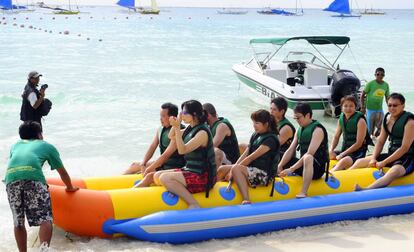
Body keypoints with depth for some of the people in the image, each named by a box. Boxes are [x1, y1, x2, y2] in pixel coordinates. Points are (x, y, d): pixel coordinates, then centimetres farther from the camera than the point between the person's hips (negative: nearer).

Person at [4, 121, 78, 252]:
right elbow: (62, 172, 37)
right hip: (33, 176, -3)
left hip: (11, 178, 3)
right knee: (45, 219, -7)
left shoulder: (15, 146, 38)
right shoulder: (47, 146, 30)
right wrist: (70, 187, 54)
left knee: (18, 223, 14)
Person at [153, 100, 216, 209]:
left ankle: (194, 205, -21)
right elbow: (171, 136, 18)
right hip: (190, 170, 9)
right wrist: (177, 122, 2)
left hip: (203, 176, -9)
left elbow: (182, 150, -23)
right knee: (157, 176, 2)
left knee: (165, 178, -24)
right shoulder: (190, 128, 10)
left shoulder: (202, 132, -17)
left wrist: (177, 128, -25)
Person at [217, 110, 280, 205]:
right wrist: (234, 166, -5)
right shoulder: (255, 136, 16)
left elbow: (252, 157, -17)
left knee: (236, 169, -33)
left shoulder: (271, 139, -12)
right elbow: (245, 154, 10)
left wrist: (234, 168, -15)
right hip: (251, 170, 9)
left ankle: (246, 200, -40)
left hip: (264, 174, -9)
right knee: (222, 169, 1)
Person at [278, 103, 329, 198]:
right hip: (303, 165, 9)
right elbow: (290, 150, 5)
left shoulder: (317, 130, -14)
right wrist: (279, 166, -10)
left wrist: (291, 169, -28)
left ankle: (303, 193, -46)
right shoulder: (299, 130, 11)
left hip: (317, 168, -9)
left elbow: (310, 154, -24)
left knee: (307, 158, -41)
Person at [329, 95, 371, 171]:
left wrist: (342, 155, -19)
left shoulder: (360, 121, -14)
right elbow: (336, 137, 13)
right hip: (344, 150, 8)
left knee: (344, 161, -37)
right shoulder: (341, 119, 6)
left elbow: (358, 144, -18)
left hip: (358, 152, -8)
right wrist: (331, 150, -6)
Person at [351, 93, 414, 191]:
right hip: (392, 155, 9)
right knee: (360, 162, 3)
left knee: (393, 172, -41)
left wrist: (384, 163, -20)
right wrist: (374, 159, -6)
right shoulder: (387, 118, 7)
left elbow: (405, 148, -20)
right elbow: (380, 141, 10)